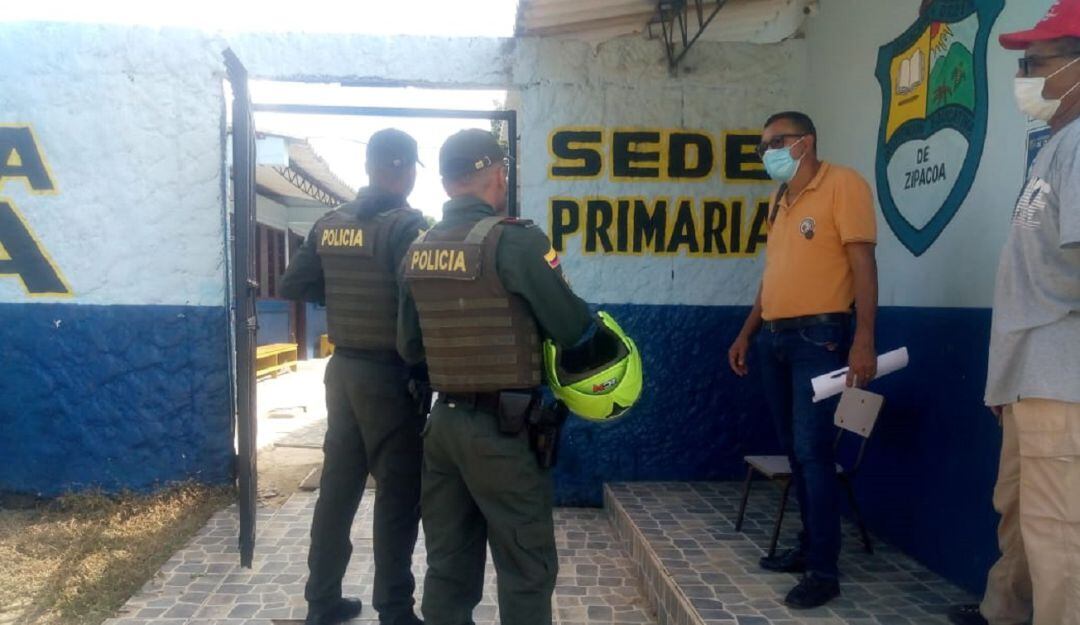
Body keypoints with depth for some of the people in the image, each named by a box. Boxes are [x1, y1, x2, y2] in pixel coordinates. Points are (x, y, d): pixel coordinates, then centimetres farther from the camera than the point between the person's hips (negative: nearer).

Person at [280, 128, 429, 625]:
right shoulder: (408, 225, -14)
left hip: (343, 369, 6)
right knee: (398, 494, 3)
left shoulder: (329, 224, 5)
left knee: (337, 487, 15)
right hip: (391, 375, -6)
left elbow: (293, 287, 8)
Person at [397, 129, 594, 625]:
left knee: (447, 562, 17)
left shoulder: (417, 251, 5)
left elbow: (408, 347, 11)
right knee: (526, 566, 7)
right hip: (504, 429, -6)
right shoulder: (515, 241, -14)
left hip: (444, 423, 7)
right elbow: (574, 329, -12)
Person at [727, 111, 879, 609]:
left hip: (819, 338, -8)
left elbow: (863, 263, -13)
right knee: (794, 451, 12)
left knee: (812, 453, -7)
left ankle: (824, 570, 3)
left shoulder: (842, 183, -6)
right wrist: (746, 334, 19)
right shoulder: (779, 200, 18)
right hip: (774, 339, 8)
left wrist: (863, 340, -20)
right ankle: (809, 547, 25)